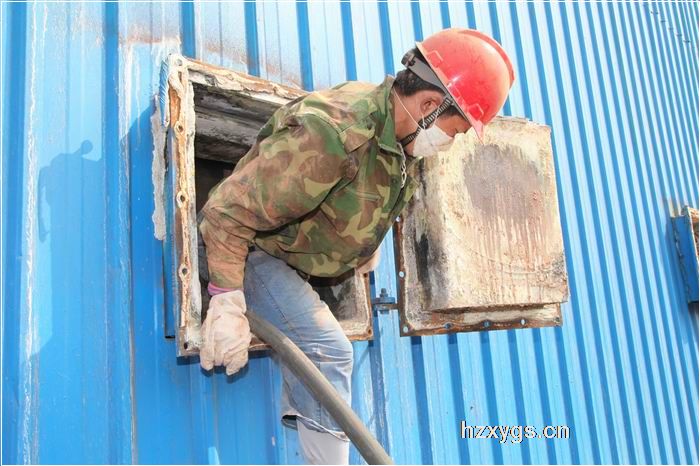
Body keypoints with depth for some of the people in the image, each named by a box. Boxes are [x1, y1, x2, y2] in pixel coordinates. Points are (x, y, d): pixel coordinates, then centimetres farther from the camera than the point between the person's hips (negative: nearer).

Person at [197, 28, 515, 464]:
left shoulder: (398, 130, -8)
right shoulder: (329, 135, -37)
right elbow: (229, 213, -34)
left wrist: (369, 245, 23)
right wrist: (226, 305, -31)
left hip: (292, 257, 9)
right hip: (249, 250, -9)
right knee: (326, 350, -20)